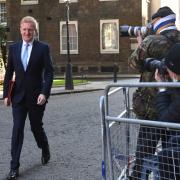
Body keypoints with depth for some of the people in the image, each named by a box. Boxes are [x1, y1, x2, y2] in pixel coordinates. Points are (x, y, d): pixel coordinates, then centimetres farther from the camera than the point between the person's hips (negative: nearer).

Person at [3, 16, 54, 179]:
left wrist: (44, 93, -19)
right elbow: (9, 73, 8)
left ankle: (45, 151, 40)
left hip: (36, 97, -2)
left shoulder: (43, 48, -5)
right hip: (18, 96, 2)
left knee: (36, 127, 11)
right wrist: (6, 94, 4)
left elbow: (49, 73, -8)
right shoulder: (14, 48, 4)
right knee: (17, 130, -3)